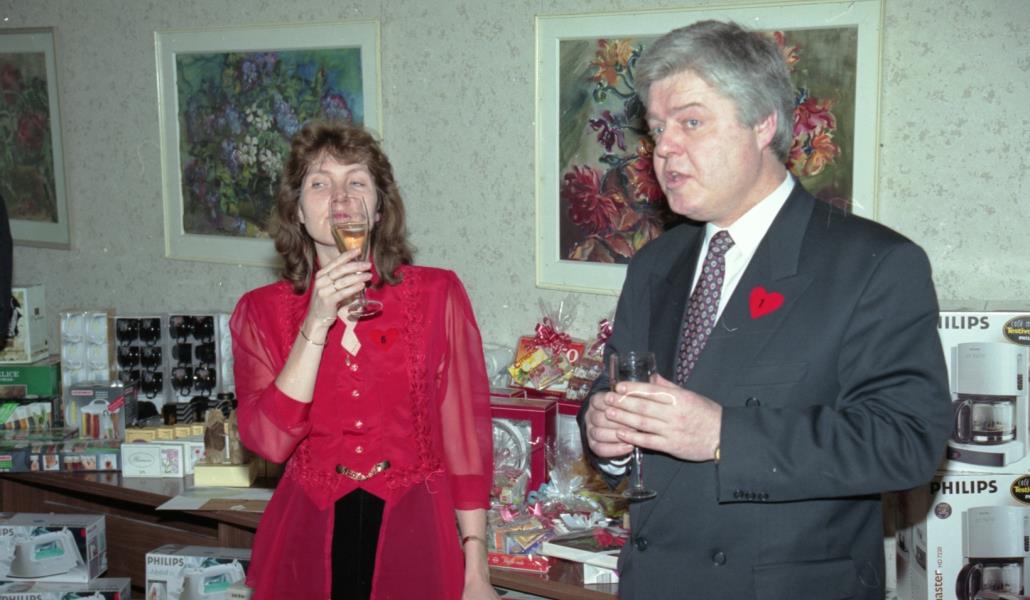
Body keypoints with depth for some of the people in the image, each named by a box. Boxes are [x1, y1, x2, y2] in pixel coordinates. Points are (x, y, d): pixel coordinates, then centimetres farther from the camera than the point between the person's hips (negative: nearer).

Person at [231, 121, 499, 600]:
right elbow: (268, 441, -11)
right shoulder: (261, 310, 1)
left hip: (416, 541, -1)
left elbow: (466, 438, -2)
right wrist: (317, 322, -17)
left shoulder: (437, 294, -2)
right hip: (310, 544, 1)